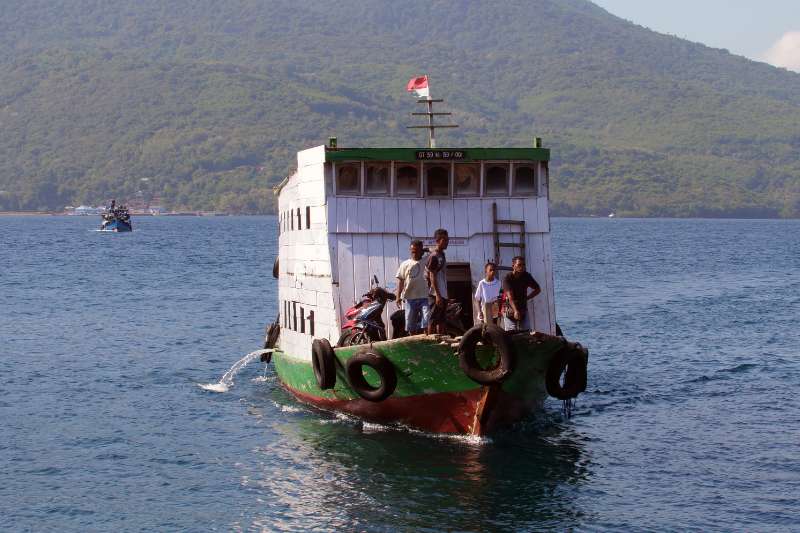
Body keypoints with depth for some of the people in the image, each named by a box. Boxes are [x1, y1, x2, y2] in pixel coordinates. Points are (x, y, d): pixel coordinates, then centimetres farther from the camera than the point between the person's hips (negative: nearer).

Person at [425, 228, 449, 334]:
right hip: (435, 294, -9)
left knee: (441, 321, 11)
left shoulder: (442, 254, 14)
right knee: (433, 320, -6)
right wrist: (437, 295, -21)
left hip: (443, 294, 9)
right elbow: (432, 276, -17)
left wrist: (444, 295, 17)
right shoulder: (434, 256, -13)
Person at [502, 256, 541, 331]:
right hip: (510, 309, -4)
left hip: (523, 309, 4)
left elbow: (538, 289, 13)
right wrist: (515, 311, -42)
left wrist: (526, 298, 2)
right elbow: (510, 296, -28)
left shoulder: (526, 276, -2)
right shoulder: (508, 278, -15)